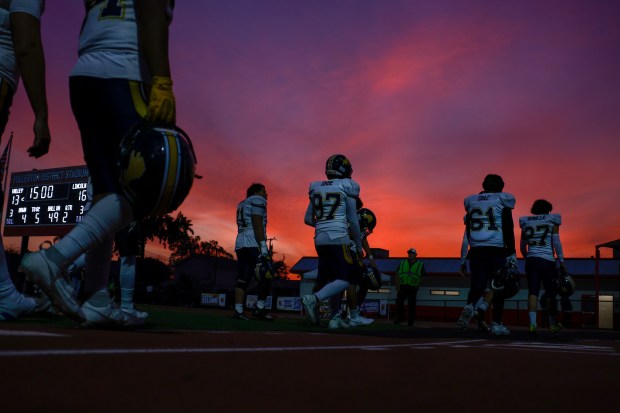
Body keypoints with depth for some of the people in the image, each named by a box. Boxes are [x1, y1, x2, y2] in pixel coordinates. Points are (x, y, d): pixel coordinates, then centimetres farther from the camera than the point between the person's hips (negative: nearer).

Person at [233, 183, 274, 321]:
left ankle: (238, 310, -2)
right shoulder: (258, 201, 1)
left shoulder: (243, 205, 28)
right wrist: (263, 247, -17)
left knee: (243, 279, 4)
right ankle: (259, 308, -4)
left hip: (240, 244, 9)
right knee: (266, 277, -3)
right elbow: (257, 224, -12)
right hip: (253, 244, -9)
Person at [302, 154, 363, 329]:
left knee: (332, 279, 14)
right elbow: (353, 220, -3)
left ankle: (336, 318, 12)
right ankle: (314, 299, -24)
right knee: (345, 280, -5)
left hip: (320, 239, 7)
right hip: (339, 238, -7)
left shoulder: (316, 188, 13)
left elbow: (308, 219, 16)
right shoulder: (346, 187, -3)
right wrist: (359, 244, 6)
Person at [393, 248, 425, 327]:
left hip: (412, 288, -1)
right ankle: (400, 317, 5)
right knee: (399, 302, -12)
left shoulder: (420, 265, 10)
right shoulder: (402, 263, 15)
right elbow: (397, 275, 12)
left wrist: (417, 286, -1)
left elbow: (422, 277, 9)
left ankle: (410, 322, 6)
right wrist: (397, 285, 0)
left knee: (412, 305, -2)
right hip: (402, 287, 1)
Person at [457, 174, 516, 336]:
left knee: (477, 285, 4)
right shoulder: (502, 201, 1)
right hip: (497, 250, -3)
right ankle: (496, 324, 6)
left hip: (476, 250, 3)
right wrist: (512, 253, -3)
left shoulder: (471, 201, 14)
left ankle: (470, 306, -25)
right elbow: (508, 230, -5)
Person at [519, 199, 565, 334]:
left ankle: (533, 323, -16)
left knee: (533, 292, -3)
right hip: (547, 260, -2)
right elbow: (556, 242, -2)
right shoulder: (552, 219, 5)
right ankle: (553, 325, 12)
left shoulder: (526, 222, 14)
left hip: (531, 260, 3)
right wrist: (561, 262, 1)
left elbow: (522, 247, 14)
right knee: (550, 293, 6)